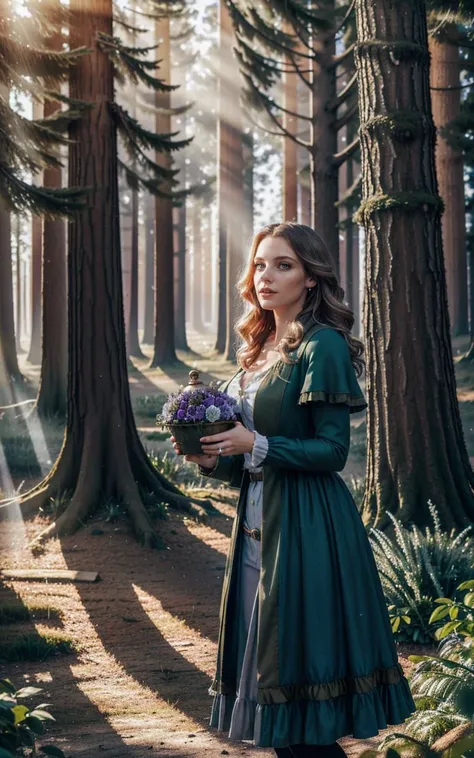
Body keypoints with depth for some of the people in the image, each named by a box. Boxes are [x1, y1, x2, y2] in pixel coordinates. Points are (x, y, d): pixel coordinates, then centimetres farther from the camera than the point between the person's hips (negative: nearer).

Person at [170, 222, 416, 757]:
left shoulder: (322, 347, -10)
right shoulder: (261, 348, 15)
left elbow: (332, 450, -14)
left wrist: (254, 445, -21)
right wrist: (212, 457, 0)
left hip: (306, 528, -8)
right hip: (258, 522, 8)